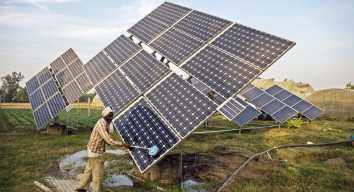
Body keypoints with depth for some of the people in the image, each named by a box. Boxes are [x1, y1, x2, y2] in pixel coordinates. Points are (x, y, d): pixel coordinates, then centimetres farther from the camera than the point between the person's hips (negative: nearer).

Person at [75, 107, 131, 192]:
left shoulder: (106, 122, 2)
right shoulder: (101, 125, -29)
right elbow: (109, 140, -35)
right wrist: (123, 144, -32)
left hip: (94, 150, 9)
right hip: (95, 151, -9)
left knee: (89, 170, 21)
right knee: (98, 172, 1)